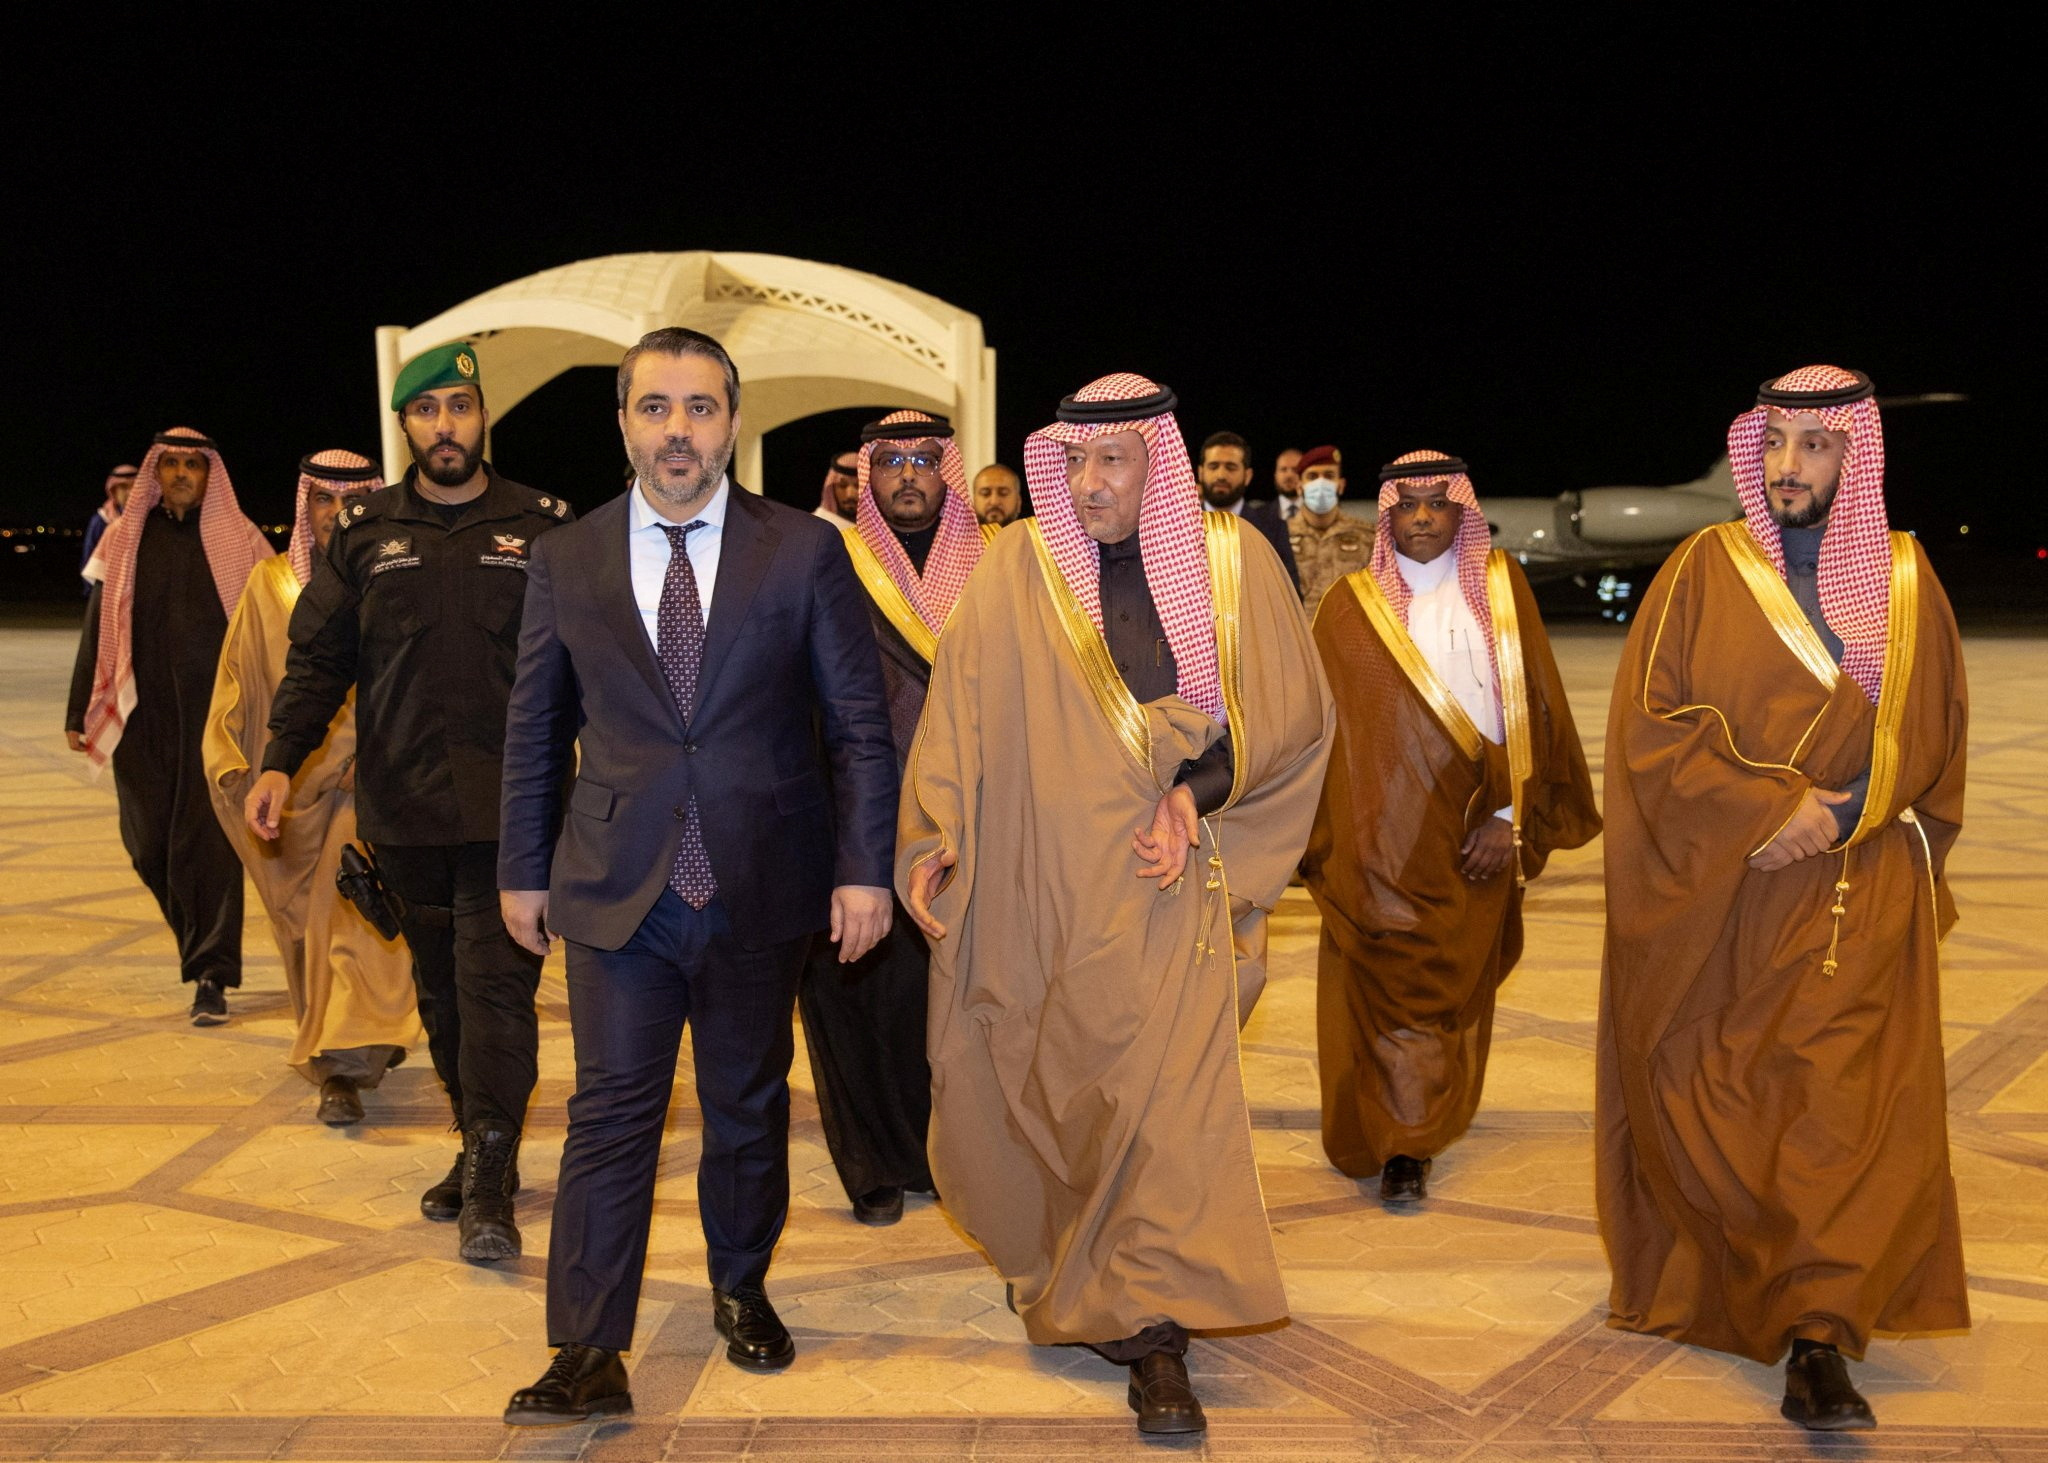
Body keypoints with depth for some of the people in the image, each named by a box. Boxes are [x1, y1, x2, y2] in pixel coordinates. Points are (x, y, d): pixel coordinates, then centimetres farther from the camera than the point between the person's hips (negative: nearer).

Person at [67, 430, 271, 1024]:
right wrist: (80, 714, 6)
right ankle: (203, 942, 32)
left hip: (216, 713, -2)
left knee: (210, 842, -7)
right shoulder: (123, 540, 8)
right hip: (143, 714, 3)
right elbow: (97, 631, 9)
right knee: (150, 841, 7)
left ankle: (211, 975, -1)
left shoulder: (239, 540, 3)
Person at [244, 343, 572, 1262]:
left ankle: (489, 1183, -1)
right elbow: (318, 657, 10)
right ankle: (481, 1148, 26)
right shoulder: (363, 533, 10)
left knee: (496, 981, -8)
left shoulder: (542, 527, 4)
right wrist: (281, 762, -2)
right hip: (403, 808, 3)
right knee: (440, 987, 12)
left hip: (510, 804, -3)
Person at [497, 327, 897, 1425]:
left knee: (750, 1106, 14)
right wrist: (524, 868, 11)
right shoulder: (566, 561, 3)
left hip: (761, 883, 0)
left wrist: (863, 868, -6)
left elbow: (858, 723, -1)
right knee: (610, 1114, 0)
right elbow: (534, 730, 11)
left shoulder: (805, 551, -2)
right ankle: (589, 1357, 9)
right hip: (615, 886, 0)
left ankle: (741, 1289, 36)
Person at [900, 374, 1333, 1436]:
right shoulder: (1017, 567, 1)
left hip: (1165, 878, 0)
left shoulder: (1231, 560, 3)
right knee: (1045, 1084, 10)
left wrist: (1198, 788, -7)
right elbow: (959, 709, 0)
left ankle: (1149, 1327, 4)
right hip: (1041, 879, 1)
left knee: (1167, 1084, -6)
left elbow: (1292, 707, 6)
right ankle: (1052, 1257, 37)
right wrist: (932, 840, -10)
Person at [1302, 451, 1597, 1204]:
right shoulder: (1352, 604, 2)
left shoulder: (1501, 588, 5)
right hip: (1381, 835, -2)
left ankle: (1411, 1137, 30)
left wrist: (1509, 814, -6)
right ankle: (1401, 1147, 6)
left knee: (1456, 984, 12)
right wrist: (1326, 838, -4)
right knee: (1388, 983, -3)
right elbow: (1324, 722, 1)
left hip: (1473, 833, 2)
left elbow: (1532, 705, 2)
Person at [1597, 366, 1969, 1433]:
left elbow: (1932, 740, 12)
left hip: (1856, 897, 1)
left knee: (1849, 1101, -9)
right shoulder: (1703, 570, 2)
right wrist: (1768, 808, -14)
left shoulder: (1905, 578, 9)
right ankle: (1706, 1283, 30)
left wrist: (1828, 818, -3)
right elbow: (1649, 720, -5)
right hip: (1714, 899, -1)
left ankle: (1819, 1339, -5)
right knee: (1707, 1097, 8)